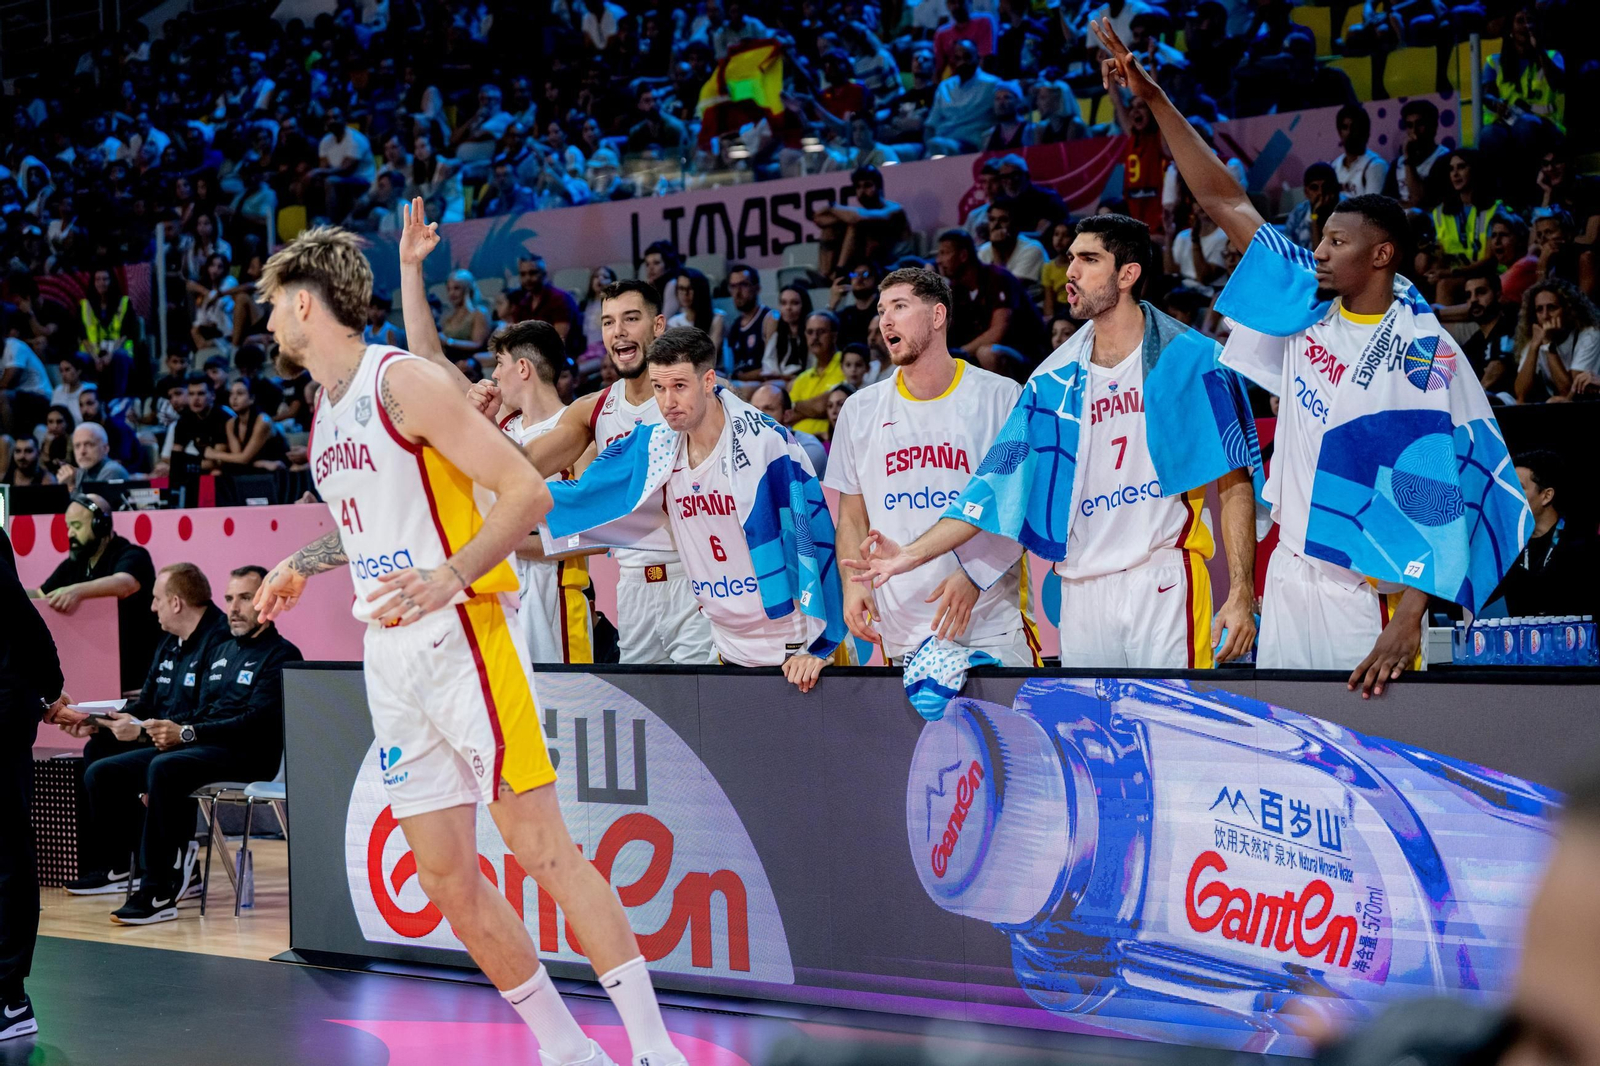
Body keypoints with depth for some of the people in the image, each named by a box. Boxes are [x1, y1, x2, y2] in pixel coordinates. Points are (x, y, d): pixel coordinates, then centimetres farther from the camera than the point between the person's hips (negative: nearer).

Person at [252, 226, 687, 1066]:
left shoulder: (403, 380, -9)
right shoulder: (325, 409, 18)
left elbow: (526, 491, -15)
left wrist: (449, 577, -24)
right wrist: (303, 564, 31)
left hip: (460, 638, -8)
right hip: (390, 659, 8)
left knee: (540, 847, -11)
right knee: (444, 874, 5)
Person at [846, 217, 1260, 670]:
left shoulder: (1189, 358, -1)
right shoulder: (1054, 381, 11)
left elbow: (1234, 483, -4)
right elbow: (1000, 483, 9)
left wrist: (1241, 595, -11)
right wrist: (911, 555, -1)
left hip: (1165, 584, -4)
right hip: (1082, 594, 4)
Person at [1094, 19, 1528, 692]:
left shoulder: (1421, 350, -13)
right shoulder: (1309, 305, 5)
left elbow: (1435, 492, -19)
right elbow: (1226, 202, 8)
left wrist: (1407, 620, -27)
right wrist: (1155, 99, 3)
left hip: (1367, 587, -6)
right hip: (1290, 566, 6)